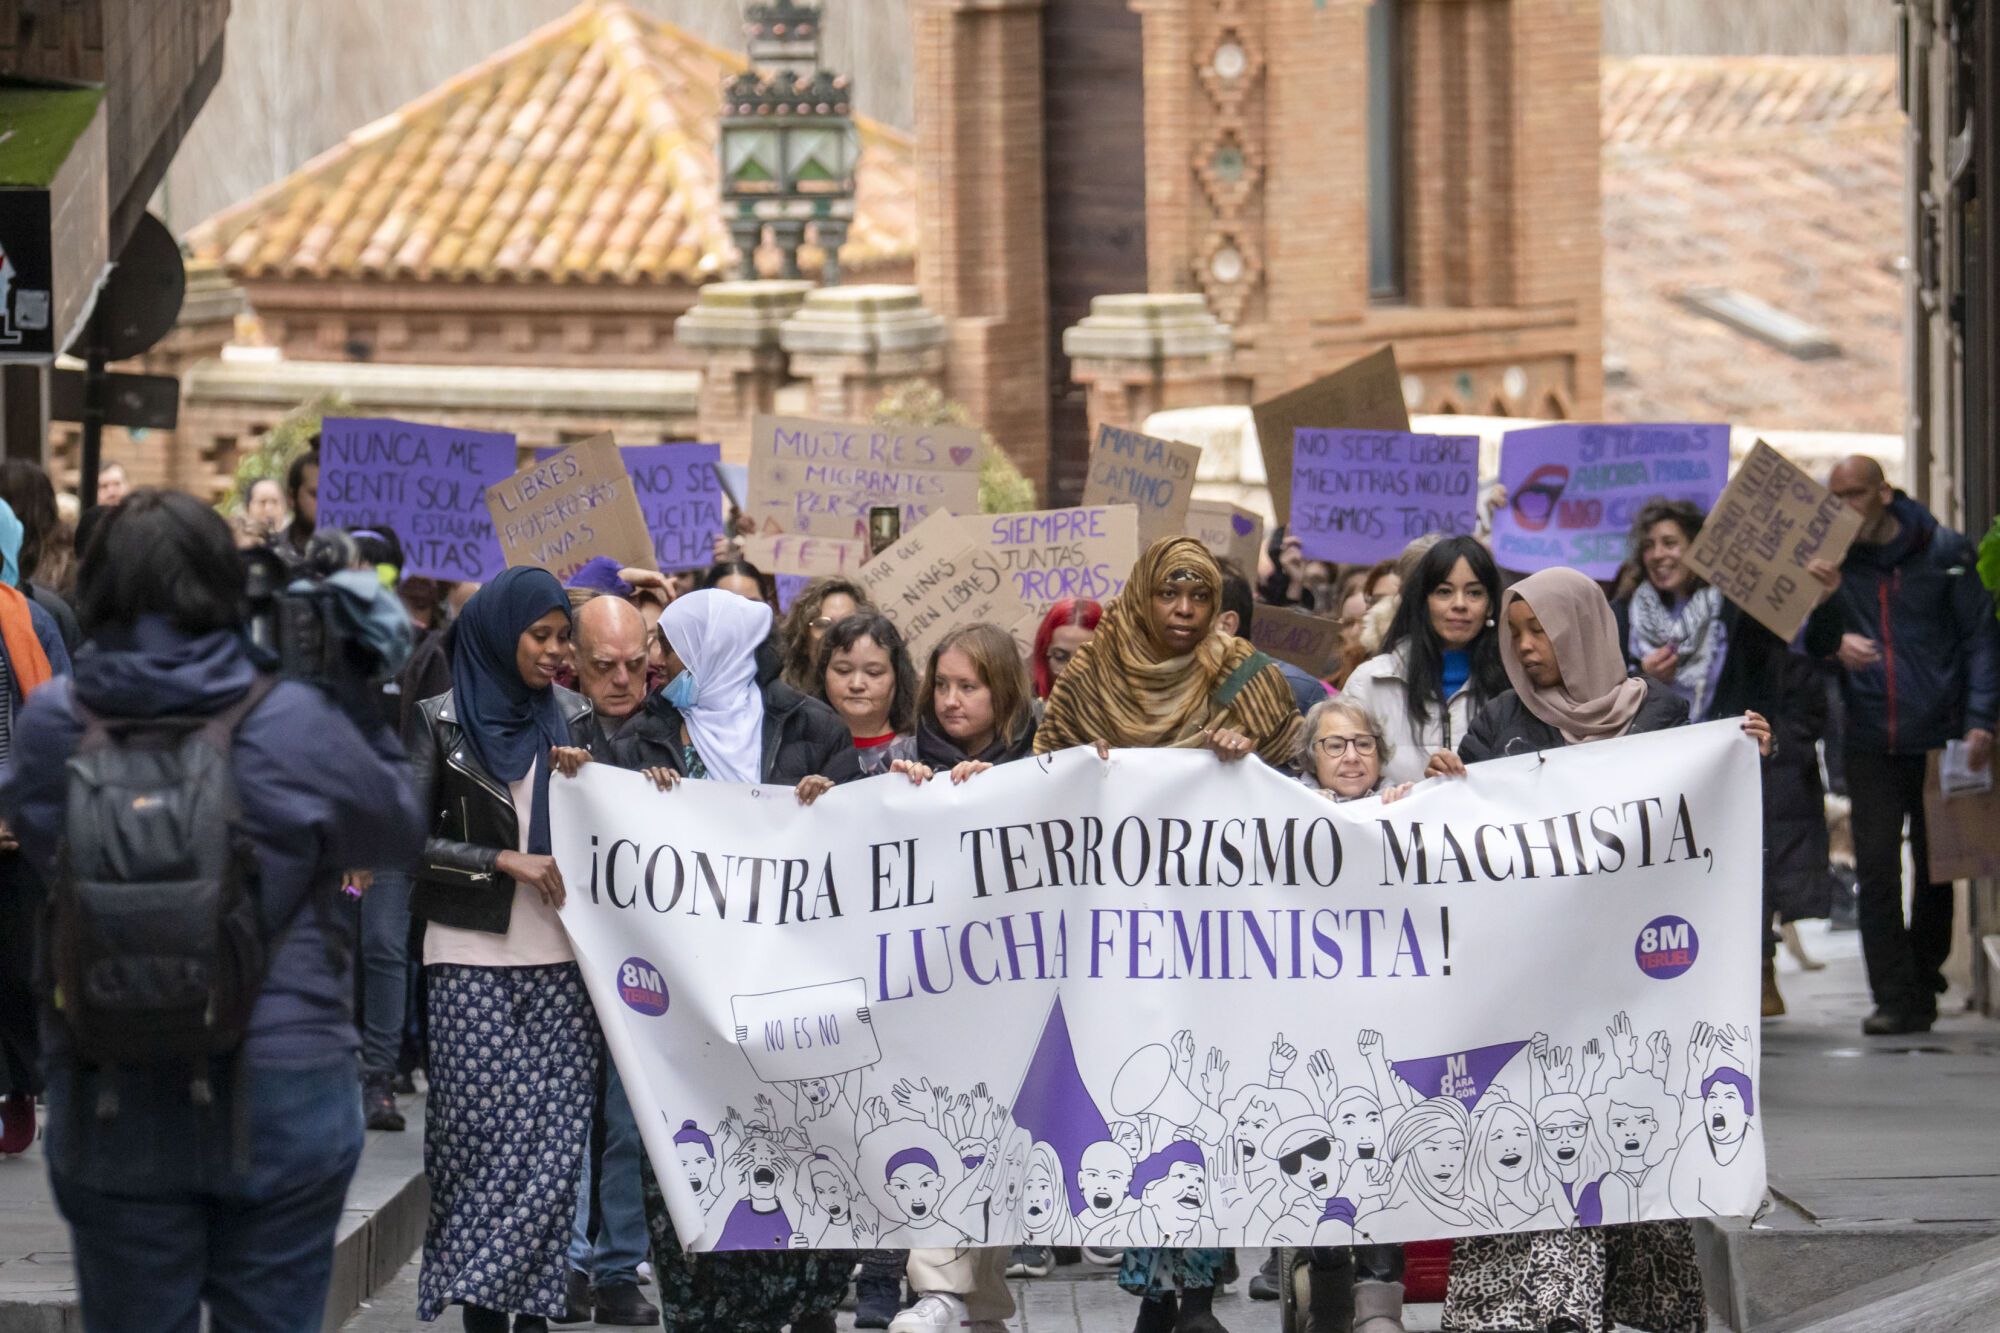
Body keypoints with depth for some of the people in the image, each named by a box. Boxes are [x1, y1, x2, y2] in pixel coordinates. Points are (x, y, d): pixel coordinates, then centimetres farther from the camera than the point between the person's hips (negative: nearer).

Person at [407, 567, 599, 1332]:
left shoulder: (571, 718, 11)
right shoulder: (444, 721, 3)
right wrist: (506, 861, -10)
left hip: (558, 958, 2)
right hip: (471, 959, -2)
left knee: (553, 1130, -6)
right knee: (478, 1125, -7)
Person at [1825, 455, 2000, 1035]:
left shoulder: (1946, 552, 0)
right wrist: (1834, 643, -18)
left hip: (1938, 739, 0)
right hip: (1870, 744, 0)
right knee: (1877, 870, -9)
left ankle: (1923, 983, 22)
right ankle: (1895, 998, -8)